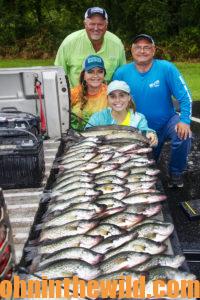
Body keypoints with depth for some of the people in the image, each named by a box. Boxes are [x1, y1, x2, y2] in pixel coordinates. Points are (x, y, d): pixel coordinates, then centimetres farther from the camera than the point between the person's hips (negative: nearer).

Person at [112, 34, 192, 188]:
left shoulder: (166, 68, -16)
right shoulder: (121, 73, -11)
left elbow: (185, 96, -17)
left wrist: (185, 121, -29)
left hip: (167, 121, -2)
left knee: (183, 136, -31)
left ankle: (176, 173, -3)